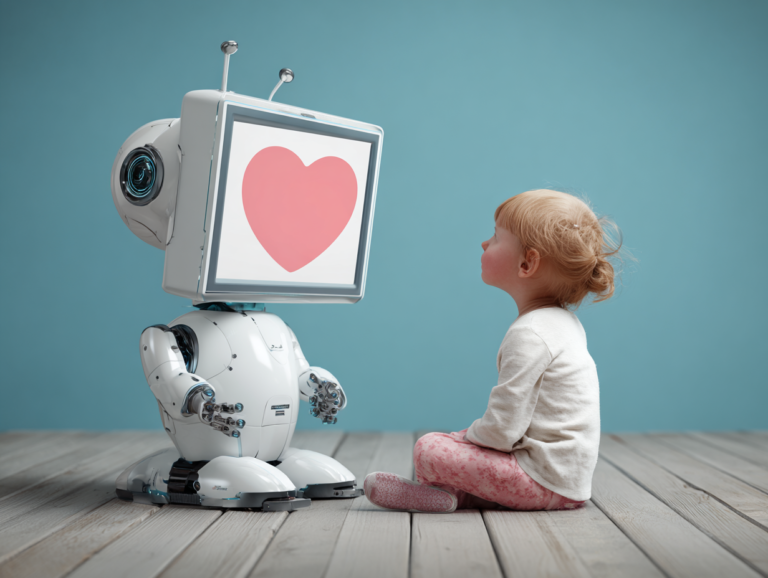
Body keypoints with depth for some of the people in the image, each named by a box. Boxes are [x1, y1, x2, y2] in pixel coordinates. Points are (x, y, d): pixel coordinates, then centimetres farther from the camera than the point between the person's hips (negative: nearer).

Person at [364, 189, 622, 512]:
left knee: (429, 449, -15)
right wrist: (465, 438, 17)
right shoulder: (561, 322, 12)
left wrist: (466, 437, -2)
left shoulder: (529, 334, -21)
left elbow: (502, 431, -22)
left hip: (550, 481, -10)